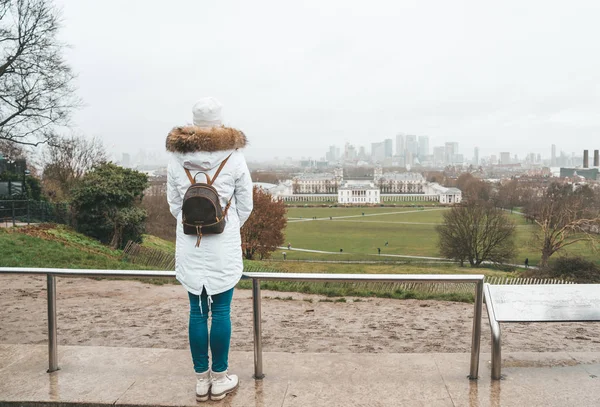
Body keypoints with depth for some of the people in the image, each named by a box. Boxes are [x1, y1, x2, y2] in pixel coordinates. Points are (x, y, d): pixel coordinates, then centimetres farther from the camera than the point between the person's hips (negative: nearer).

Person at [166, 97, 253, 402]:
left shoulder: (176, 157, -1)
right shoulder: (234, 157, -7)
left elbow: (173, 205, 5)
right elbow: (246, 205, 0)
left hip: (189, 244, 2)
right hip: (224, 245, -2)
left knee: (197, 312, 9)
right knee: (221, 311, 6)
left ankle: (201, 379, 20)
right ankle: (220, 379, 17)